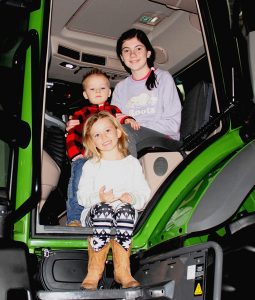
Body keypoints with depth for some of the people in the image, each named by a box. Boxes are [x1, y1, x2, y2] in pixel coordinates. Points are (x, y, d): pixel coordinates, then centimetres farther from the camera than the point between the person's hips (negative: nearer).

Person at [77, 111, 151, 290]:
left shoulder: (132, 163, 16)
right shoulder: (91, 166, 14)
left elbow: (145, 193, 10)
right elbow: (82, 196, 4)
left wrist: (133, 198, -13)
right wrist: (99, 198, -17)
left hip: (127, 211, 1)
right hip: (96, 213, 0)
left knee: (126, 210, -35)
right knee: (103, 210, -36)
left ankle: (122, 269, -32)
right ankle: (95, 269, -29)